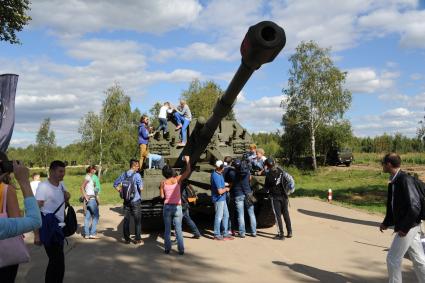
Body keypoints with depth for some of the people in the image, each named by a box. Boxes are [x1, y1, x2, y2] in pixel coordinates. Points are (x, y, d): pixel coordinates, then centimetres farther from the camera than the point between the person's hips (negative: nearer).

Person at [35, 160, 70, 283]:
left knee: (55, 261, 17)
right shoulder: (43, 186, -15)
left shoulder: (61, 184, 6)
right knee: (58, 262, -6)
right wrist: (37, 234, -24)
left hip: (60, 228, 8)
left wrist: (66, 196, 0)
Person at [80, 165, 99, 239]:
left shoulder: (90, 177, 15)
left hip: (92, 198, 8)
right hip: (91, 199, -8)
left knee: (87, 217, 7)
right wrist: (86, 197, -17)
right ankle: (92, 233, -3)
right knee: (96, 216, -4)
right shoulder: (88, 177, -10)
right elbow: (82, 187, -19)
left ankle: (86, 234, 10)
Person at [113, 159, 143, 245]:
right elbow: (141, 188, -17)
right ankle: (137, 239, 9)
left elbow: (115, 184, 11)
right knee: (137, 221, 5)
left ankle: (127, 239, 17)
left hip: (126, 201, 5)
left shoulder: (124, 174, 4)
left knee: (126, 220, 11)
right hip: (136, 201, -5)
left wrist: (121, 192, 12)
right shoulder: (137, 175, -13)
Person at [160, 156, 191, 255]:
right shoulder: (177, 179, -5)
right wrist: (187, 160, 10)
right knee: (178, 229, 4)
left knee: (167, 229, 11)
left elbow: (162, 196, 1)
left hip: (167, 207, 1)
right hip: (177, 207, 0)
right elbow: (188, 171, -1)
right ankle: (181, 249, 3)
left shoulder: (163, 183, -2)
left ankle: (167, 248, 13)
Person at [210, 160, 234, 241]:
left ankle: (225, 234, 25)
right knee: (219, 217, 1)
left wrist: (225, 186, 8)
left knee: (226, 215, 15)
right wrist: (226, 189, -8)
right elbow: (220, 191, -25)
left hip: (222, 199, 10)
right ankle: (217, 235, 13)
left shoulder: (219, 173, 5)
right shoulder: (216, 176, -26)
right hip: (218, 199, -10)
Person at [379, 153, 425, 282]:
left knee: (393, 259, -1)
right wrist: (386, 223, 13)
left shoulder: (405, 180, -20)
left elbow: (414, 206, -23)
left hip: (408, 227, -9)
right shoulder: (393, 182, 8)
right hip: (407, 226, 9)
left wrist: (404, 227, -20)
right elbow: (392, 205, 18)